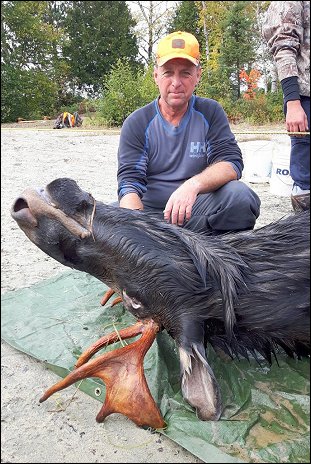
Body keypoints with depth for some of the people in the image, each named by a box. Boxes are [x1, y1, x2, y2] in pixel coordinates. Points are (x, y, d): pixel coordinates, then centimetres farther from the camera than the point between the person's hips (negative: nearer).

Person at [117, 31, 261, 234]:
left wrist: (193, 185, -29)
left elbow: (232, 163, -7)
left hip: (197, 210, 1)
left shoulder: (210, 113, 6)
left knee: (239, 195, -29)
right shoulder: (136, 123, 3)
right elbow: (129, 182, -7)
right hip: (151, 214, 0)